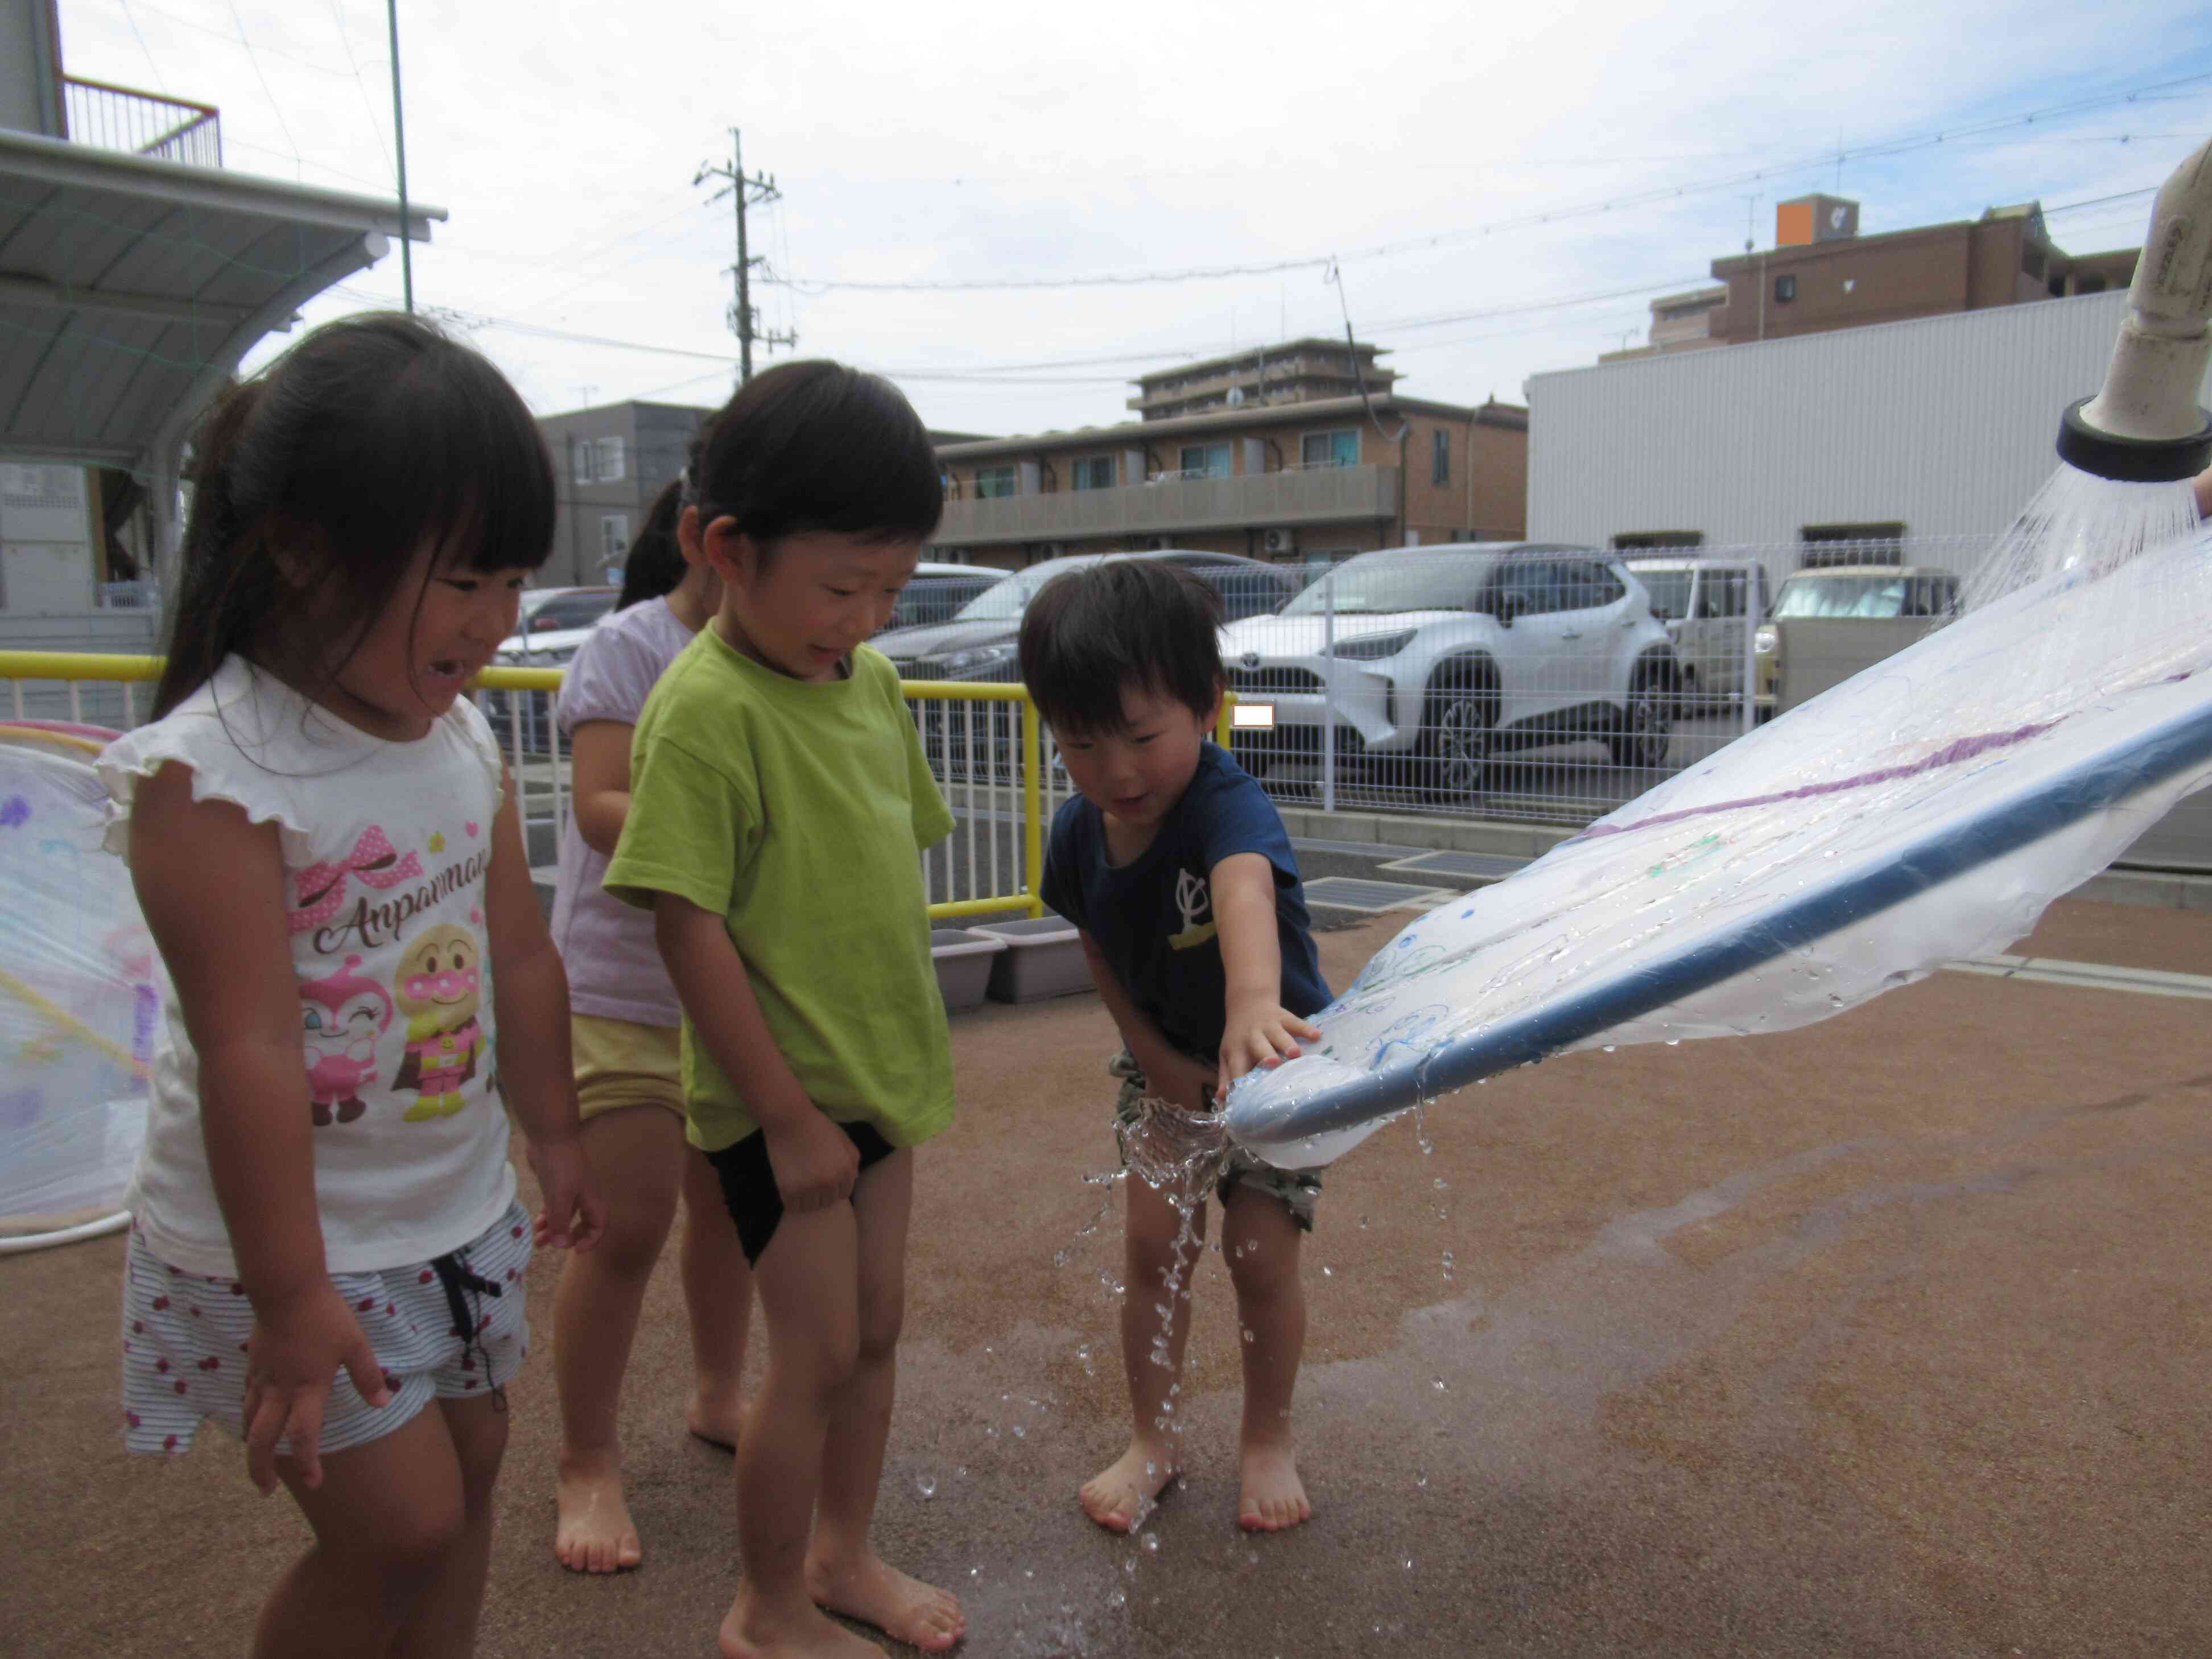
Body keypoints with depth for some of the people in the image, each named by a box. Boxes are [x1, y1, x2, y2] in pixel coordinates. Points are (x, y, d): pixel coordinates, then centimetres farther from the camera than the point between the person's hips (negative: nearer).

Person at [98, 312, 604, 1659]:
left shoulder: (467, 740, -1)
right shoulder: (209, 774, -23)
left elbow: (521, 962, 6)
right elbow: (248, 1049, -24)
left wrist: (557, 1142, 15)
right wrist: (291, 1298, -20)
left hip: (455, 1211, 7)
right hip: (291, 1241, -7)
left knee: (471, 1458, 17)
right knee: (402, 1524, 0)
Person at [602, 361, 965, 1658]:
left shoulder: (872, 683, 3)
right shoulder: (704, 709, -21)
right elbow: (689, 927, -21)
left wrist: (923, 1038, 14)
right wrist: (788, 1115, -17)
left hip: (880, 1077, 7)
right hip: (779, 1099, -7)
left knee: (877, 1329, 18)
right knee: (818, 1357, 4)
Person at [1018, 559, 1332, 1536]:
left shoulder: (1227, 806, -33)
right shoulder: (1079, 832, -14)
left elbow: (1244, 886, -57)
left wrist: (1254, 1002, -77)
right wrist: (1152, 1052, -7)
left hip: (1275, 1058, -4)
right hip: (1164, 1063, 4)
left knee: (1260, 1258, 0)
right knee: (1154, 1246, 4)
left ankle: (1268, 1440, 25)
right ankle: (1151, 1442, 25)